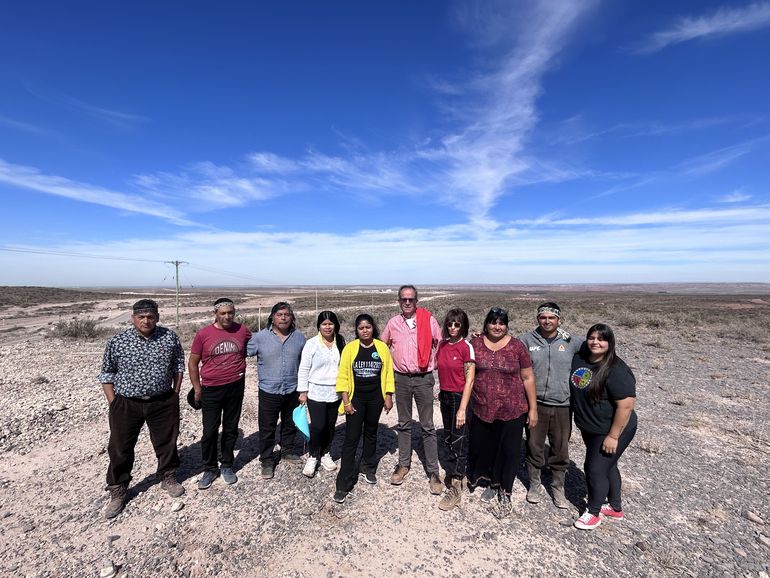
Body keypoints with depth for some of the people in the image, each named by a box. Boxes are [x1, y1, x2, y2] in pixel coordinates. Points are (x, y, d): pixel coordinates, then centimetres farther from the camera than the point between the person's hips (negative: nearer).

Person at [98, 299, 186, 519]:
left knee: (167, 442, 14)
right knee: (120, 448, 9)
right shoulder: (117, 342, -9)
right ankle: (118, 491, 31)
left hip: (163, 402, 1)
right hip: (126, 404, -1)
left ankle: (168, 477, 37)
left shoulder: (170, 337, -6)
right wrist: (113, 402, -3)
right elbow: (106, 373, 1)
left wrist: (175, 392, 4)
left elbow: (178, 364, 6)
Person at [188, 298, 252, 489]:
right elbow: (193, 363, 1)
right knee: (210, 432, 7)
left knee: (231, 429, 13)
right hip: (211, 390, -1)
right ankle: (209, 469, 26)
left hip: (235, 388, 2)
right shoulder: (203, 334, -8)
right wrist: (197, 388, 1)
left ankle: (227, 466, 31)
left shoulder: (242, 330, -4)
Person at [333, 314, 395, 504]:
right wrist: (346, 401, -10)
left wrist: (388, 397, 0)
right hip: (355, 398, -2)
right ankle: (344, 483, 5)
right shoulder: (350, 348, -7)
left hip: (375, 398, 2)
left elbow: (388, 373, 1)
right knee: (351, 438, -2)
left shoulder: (382, 347, -2)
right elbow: (343, 376, -6)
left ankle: (367, 467, 38)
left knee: (371, 433, 18)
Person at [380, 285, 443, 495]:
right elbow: (382, 346, 15)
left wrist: (433, 364, 1)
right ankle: (403, 464, 29)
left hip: (423, 379, -2)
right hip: (401, 379, 3)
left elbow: (441, 345, 3)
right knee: (403, 423, 15)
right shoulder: (393, 323, 1)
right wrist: (391, 365, 10)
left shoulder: (429, 320, -7)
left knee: (427, 426, 4)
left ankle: (433, 472, 15)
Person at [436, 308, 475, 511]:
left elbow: (469, 380, -16)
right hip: (445, 396, 6)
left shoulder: (466, 347, -14)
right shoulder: (443, 345, 3)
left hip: (460, 397, -6)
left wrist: (462, 409, -18)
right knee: (448, 438, 17)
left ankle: (455, 488, 13)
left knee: (458, 441, 1)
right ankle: (458, 473, 38)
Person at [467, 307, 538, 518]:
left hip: (512, 411, -2)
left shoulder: (517, 346, -6)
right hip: (482, 410, 2)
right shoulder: (475, 344, -2)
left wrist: (533, 408, -1)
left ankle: (505, 494, 30)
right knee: (483, 449, 15)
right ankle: (493, 483, 42)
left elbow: (528, 378, -2)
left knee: (509, 452, 9)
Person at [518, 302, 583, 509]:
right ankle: (535, 483, 33)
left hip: (562, 405, 1)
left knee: (561, 449, 14)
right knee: (534, 446, 12)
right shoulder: (526, 340, -3)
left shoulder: (572, 342, 0)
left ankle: (558, 487, 35)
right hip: (535, 403, -1)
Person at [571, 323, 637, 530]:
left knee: (596, 469, 3)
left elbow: (626, 406, -25)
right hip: (589, 428, 7)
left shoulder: (616, 370, -25)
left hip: (610, 431, -7)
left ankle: (593, 512, 26)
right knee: (608, 465, 22)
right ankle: (615, 508, 42)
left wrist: (613, 436, -21)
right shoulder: (578, 359, -6)